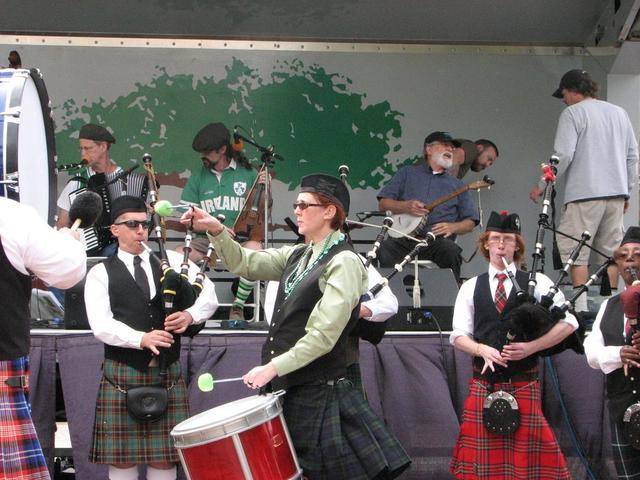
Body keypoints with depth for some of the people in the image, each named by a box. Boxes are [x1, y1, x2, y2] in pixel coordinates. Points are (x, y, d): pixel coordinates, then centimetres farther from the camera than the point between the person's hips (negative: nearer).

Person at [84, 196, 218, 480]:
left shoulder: (171, 261, 11)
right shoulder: (101, 274, 2)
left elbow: (209, 295, 3)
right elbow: (101, 325, -10)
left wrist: (191, 315, -18)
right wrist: (142, 339, -25)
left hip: (167, 372, 2)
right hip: (123, 374, -2)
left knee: (165, 456, 4)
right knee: (122, 457, 1)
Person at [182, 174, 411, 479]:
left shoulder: (344, 263, -14)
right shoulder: (297, 256, 13)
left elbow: (323, 336, -20)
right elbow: (246, 263, 11)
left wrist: (273, 368, -21)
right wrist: (217, 231, -5)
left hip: (318, 395, -8)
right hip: (285, 389, 8)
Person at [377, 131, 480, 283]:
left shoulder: (456, 185, 23)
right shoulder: (407, 173, 20)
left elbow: (471, 222, 17)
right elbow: (383, 203, 12)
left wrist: (452, 227, -5)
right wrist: (406, 207, -8)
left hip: (437, 241, 1)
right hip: (404, 239, -1)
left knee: (451, 251, -33)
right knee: (384, 250, -33)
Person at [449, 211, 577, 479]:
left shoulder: (537, 283, 5)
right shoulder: (471, 288, 11)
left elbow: (568, 323, -2)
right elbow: (459, 336, 8)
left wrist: (531, 347, -14)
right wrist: (483, 350, -13)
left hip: (524, 385, -2)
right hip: (484, 384, 2)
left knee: (528, 457, -5)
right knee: (484, 457, 0)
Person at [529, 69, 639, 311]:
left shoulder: (573, 113, -3)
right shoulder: (619, 112, 17)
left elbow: (563, 155, -12)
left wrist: (542, 185, -4)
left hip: (585, 194, -7)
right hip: (616, 193, 7)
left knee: (575, 253, -4)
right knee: (610, 252, 9)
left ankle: (581, 307, -10)